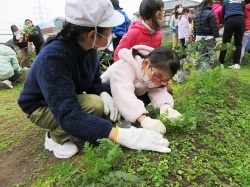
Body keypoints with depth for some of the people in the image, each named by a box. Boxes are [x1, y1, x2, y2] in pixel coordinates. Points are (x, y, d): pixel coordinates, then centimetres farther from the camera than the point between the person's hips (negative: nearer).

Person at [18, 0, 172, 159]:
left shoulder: (88, 48, -14)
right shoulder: (52, 58, -36)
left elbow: (95, 81, 1)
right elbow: (68, 114, -43)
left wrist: (104, 94, -23)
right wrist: (120, 135, -50)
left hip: (70, 99, 7)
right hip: (42, 107, -7)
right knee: (95, 105, -30)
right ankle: (56, 137, -5)